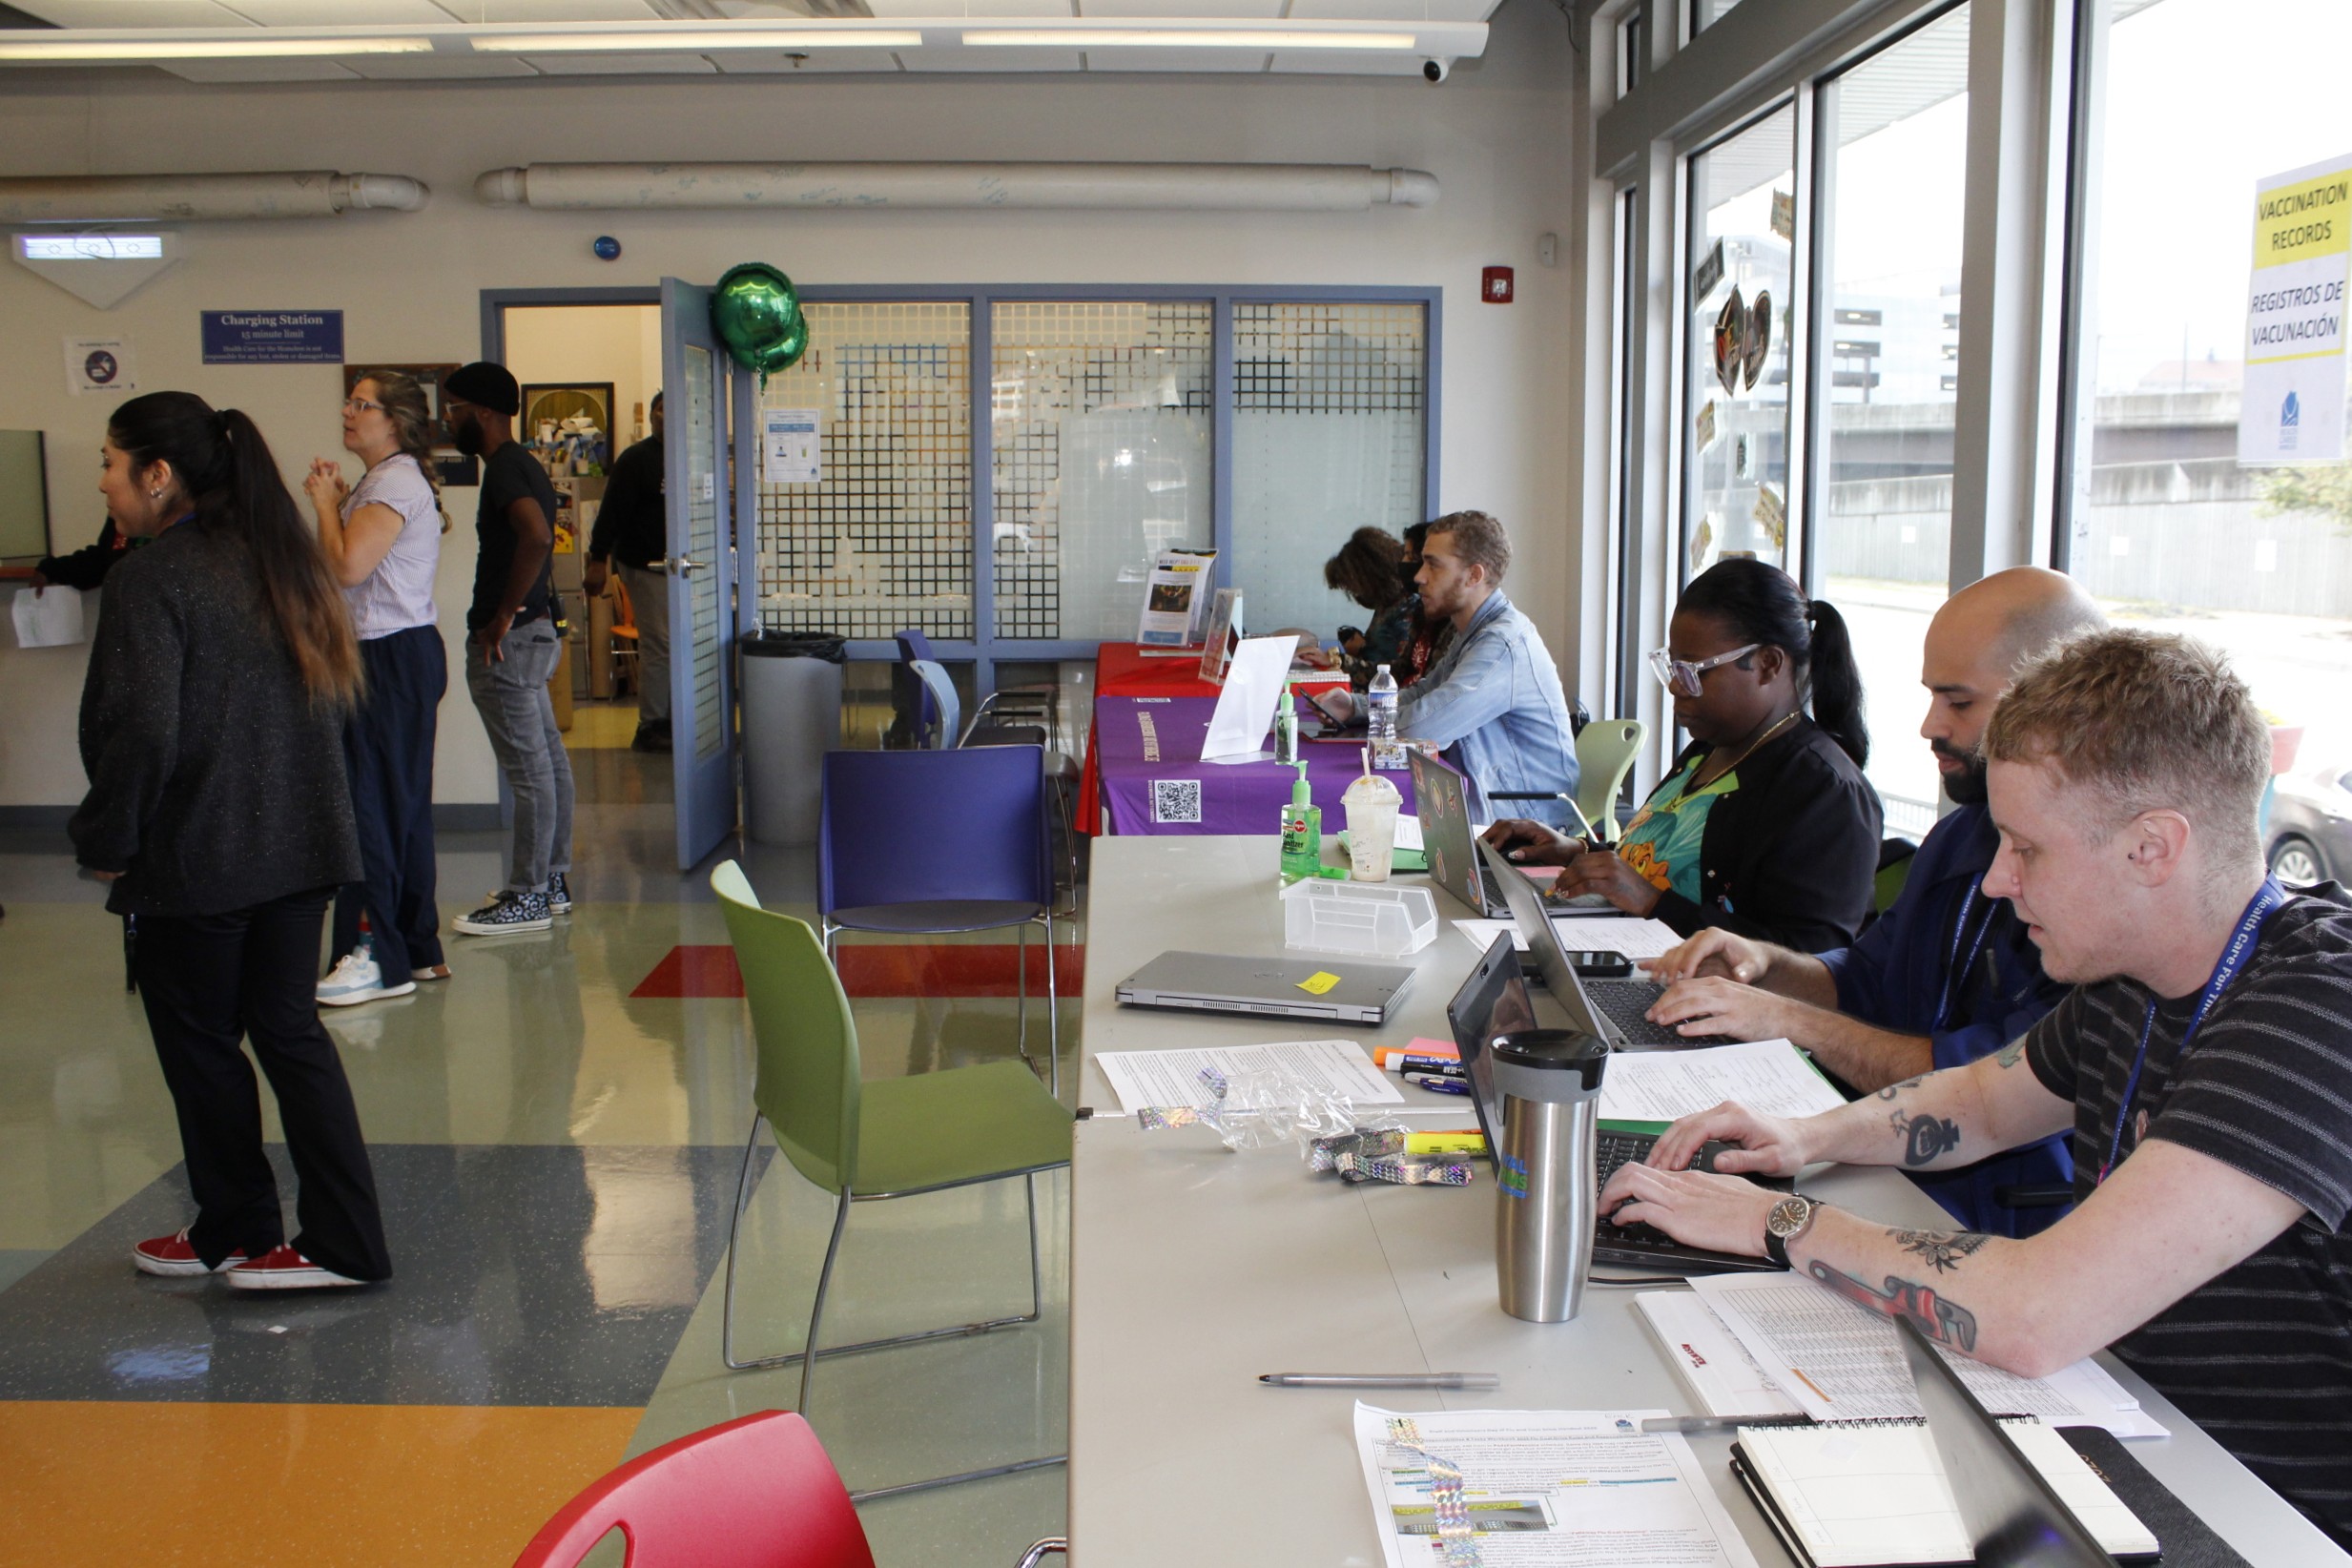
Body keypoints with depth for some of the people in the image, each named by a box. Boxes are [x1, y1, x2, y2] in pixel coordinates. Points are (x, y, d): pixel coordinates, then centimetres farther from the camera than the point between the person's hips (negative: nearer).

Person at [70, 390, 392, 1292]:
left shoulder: (152, 578, -14)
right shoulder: (282, 562, 10)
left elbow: (142, 731, -22)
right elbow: (336, 696, 17)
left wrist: (104, 841, -9)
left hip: (198, 858, -7)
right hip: (300, 842, 7)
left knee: (200, 1043, 10)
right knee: (288, 1030, 11)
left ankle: (236, 1232, 24)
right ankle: (346, 1243, 10)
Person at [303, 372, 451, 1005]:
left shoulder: (397, 483, -14)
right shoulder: (381, 482, 19)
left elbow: (348, 565, -24)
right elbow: (344, 564, 16)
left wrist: (326, 501, -9)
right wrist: (334, 500, 8)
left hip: (393, 660, -11)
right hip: (387, 655, 11)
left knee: (372, 804, -7)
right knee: (402, 805, 13)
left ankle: (380, 958, -2)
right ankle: (418, 948, 21)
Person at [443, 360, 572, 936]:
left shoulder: (504, 467, -15)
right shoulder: (521, 463, 17)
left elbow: (536, 536, -32)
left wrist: (505, 614, -24)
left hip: (506, 639, -11)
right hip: (534, 630, 11)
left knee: (529, 771, -5)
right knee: (549, 761, 13)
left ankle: (527, 899, 0)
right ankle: (553, 882, 21)